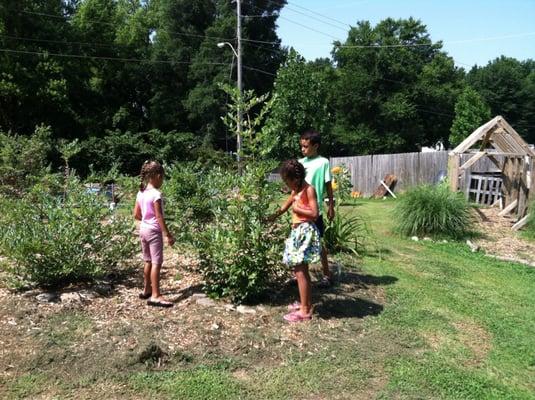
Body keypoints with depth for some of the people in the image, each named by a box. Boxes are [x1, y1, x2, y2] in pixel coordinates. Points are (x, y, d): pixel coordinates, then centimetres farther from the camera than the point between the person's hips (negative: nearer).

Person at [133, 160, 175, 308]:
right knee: (156, 263, -5)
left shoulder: (140, 193, 6)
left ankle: (147, 290, 30)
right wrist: (168, 235, -14)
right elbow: (159, 217, -19)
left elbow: (136, 214, 11)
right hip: (154, 231, -8)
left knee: (148, 261, 19)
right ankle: (155, 296, -3)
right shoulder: (156, 194, -18)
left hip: (143, 229, 9)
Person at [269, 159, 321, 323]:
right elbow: (285, 206, 25)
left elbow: (314, 213, -20)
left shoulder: (309, 190, -14)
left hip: (305, 231, -9)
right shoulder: (295, 191, 12)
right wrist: (272, 217, 31)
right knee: (301, 270, 16)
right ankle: (306, 303, 28)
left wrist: (297, 208, -13)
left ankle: (304, 311, -1)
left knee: (299, 271, -7)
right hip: (297, 230, 9)